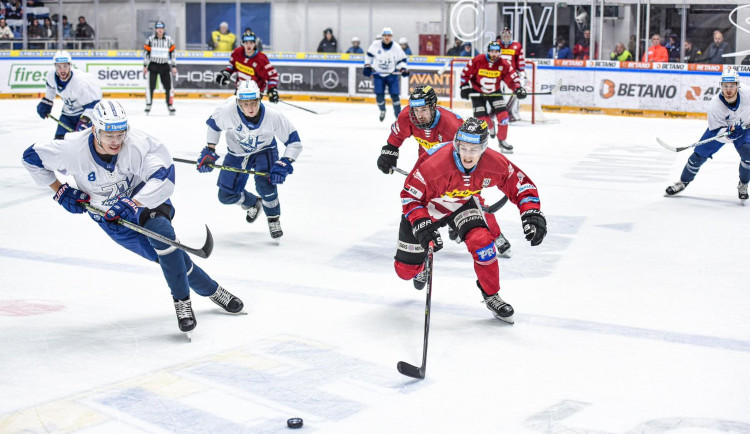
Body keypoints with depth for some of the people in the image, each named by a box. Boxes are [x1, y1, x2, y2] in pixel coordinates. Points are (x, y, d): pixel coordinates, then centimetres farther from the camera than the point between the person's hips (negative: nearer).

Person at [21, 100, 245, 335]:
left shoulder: (139, 143, -29)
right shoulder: (74, 149, -24)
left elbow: (164, 177, -35)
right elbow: (32, 157, -9)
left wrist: (133, 203, -45)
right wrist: (60, 190, -10)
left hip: (144, 197, -1)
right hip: (110, 216, 1)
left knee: (159, 230, -33)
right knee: (169, 255, -13)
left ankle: (182, 301, -18)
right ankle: (211, 290, 10)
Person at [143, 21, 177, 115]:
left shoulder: (169, 39, 1)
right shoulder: (150, 39, -2)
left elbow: (173, 53, 5)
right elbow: (146, 52, 3)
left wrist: (174, 66, 2)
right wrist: (145, 66, 0)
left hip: (165, 66, 1)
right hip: (153, 65, -1)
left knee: (168, 86, 0)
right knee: (151, 86, -6)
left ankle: (170, 106, 7)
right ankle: (148, 106, 1)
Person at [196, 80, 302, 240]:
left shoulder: (273, 117, -31)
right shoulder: (228, 111, -29)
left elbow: (294, 141, -20)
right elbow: (213, 124, -5)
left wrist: (284, 164, -31)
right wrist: (209, 151, -7)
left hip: (264, 150, -2)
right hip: (237, 153, 2)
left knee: (264, 183, -30)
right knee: (226, 195, 1)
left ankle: (274, 220, -3)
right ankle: (253, 203, 35)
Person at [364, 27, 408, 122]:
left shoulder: (396, 48, -9)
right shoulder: (375, 45, -8)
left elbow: (401, 60, 0)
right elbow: (369, 55, 7)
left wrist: (403, 69, -17)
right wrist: (367, 67, 1)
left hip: (391, 74, 0)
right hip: (378, 74, 1)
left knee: (394, 95, -8)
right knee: (379, 95, -7)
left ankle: (398, 114, 5)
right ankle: (382, 111, 21)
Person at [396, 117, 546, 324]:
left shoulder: (494, 163, -28)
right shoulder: (436, 166, -40)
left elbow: (520, 184, -15)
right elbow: (410, 195, -30)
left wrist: (532, 213, -29)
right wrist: (422, 225, -42)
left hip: (463, 205, 2)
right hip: (426, 208, -2)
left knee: (482, 241, -27)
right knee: (406, 269, 4)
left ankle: (491, 296, -4)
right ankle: (421, 267, 45)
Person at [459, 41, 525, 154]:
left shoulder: (503, 65, -17)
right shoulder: (477, 61, -22)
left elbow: (512, 78, -13)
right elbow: (465, 73, -10)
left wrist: (518, 89, -30)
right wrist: (464, 87, -13)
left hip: (494, 92, 2)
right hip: (477, 92, -2)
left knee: (503, 115, -12)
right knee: (482, 118, -8)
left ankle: (502, 141, 7)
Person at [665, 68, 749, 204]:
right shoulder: (714, 104, -31)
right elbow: (717, 132, -29)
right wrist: (729, 133, -47)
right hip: (720, 128, 0)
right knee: (699, 155, -4)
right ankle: (683, 182, 18)